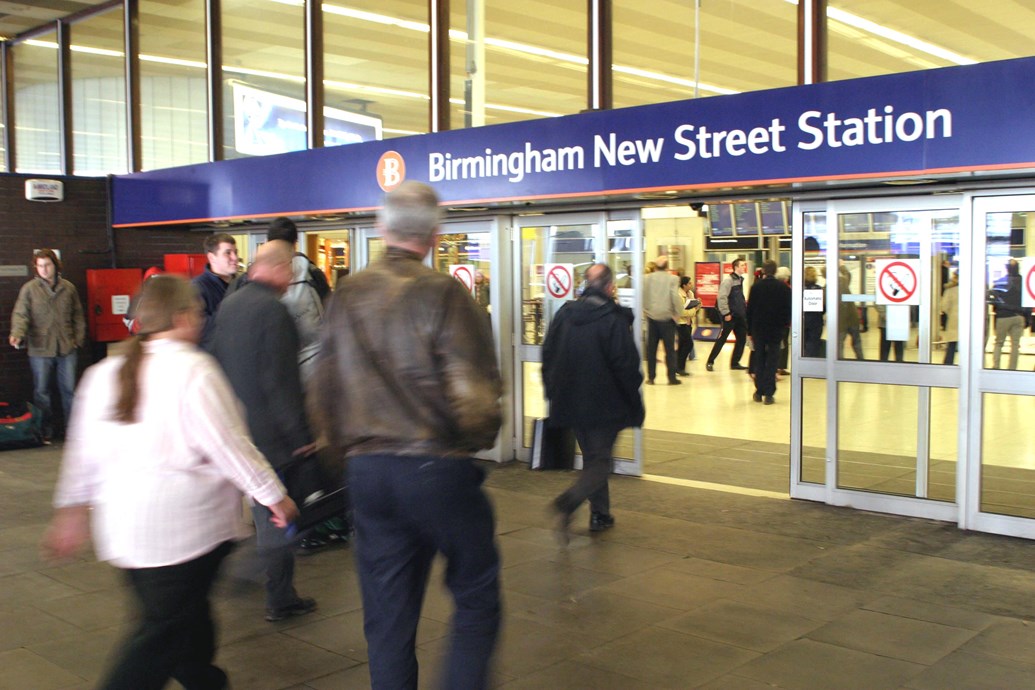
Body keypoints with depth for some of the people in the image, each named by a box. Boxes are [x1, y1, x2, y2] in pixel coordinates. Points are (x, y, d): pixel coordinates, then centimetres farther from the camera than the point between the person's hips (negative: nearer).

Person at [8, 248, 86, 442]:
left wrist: (78, 339, 5)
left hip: (67, 349, 1)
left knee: (69, 390, 7)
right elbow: (21, 315, -5)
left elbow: (78, 316, 13)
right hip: (40, 350, -1)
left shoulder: (69, 288, 8)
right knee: (41, 392, 5)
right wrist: (17, 334, -22)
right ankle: (46, 432, 14)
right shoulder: (29, 289, 1)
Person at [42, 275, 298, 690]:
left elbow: (84, 452, 12)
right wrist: (274, 496, -3)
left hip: (122, 525, 7)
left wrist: (71, 513, 21)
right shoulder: (194, 370, -13)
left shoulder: (103, 373, 7)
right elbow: (229, 445, -13)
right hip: (184, 524, -7)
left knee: (186, 613, 20)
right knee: (163, 631, 0)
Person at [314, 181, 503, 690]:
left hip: (366, 471, 5)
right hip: (438, 468, -5)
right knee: (476, 598, 11)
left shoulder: (345, 298, 6)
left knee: (387, 615, 13)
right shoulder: (443, 294, -11)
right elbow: (475, 390, -14)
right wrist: (480, 439, 6)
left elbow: (326, 393, 10)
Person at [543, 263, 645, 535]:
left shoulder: (564, 315, 2)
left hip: (570, 403, 6)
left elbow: (548, 358, 8)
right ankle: (568, 502, -19)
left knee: (592, 459, 20)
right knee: (600, 462, 3)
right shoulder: (614, 320, -15)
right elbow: (627, 367, -15)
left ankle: (600, 515, 25)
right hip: (604, 405, -6)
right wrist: (635, 405, -3)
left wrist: (555, 394, 18)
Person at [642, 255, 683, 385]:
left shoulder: (646, 278, 0)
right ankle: (672, 377, 5)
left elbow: (642, 295, -3)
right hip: (667, 317, -2)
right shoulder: (672, 279, -8)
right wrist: (679, 313, -4)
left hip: (651, 317, 3)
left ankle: (651, 377, 10)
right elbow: (675, 297, -15)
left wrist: (646, 309, 10)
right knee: (670, 349, 4)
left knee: (651, 348, 9)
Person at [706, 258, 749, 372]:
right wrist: (726, 313, -20)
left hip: (740, 315, 8)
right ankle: (710, 362, 4)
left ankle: (735, 362, 17)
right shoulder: (728, 280, -13)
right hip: (730, 315, -8)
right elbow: (722, 297, -19)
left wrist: (745, 305, 13)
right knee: (721, 339, -4)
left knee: (741, 339, 8)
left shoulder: (740, 279, 13)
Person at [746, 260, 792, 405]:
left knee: (759, 360, 11)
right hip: (776, 328, -1)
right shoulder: (784, 287, -4)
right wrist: (785, 323, 14)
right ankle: (769, 394, -2)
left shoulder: (756, 287, -3)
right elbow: (788, 308, -2)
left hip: (758, 329, 1)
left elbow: (750, 309, -2)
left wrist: (749, 330, 5)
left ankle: (759, 392, 13)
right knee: (772, 361, 3)